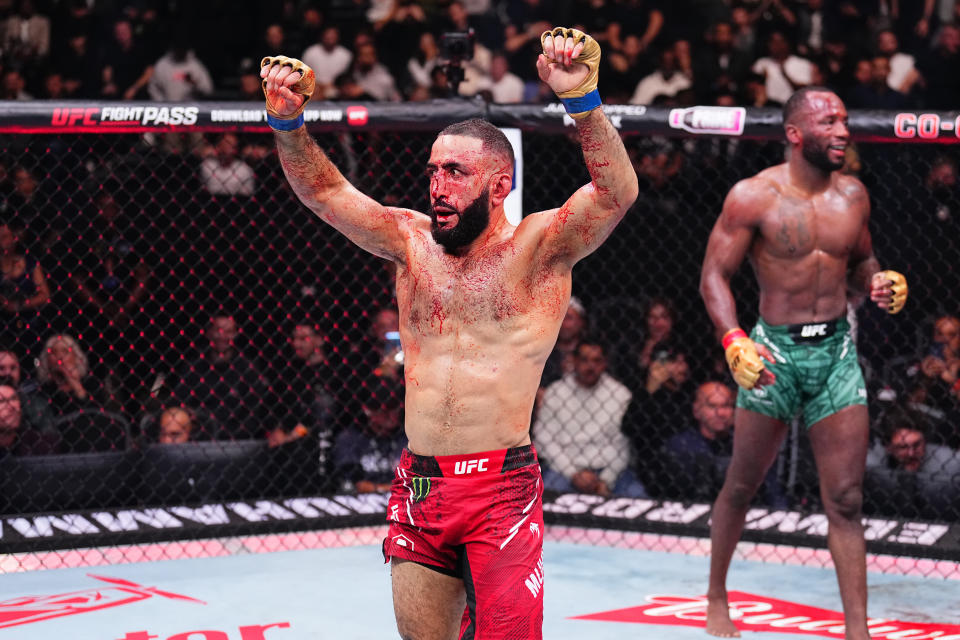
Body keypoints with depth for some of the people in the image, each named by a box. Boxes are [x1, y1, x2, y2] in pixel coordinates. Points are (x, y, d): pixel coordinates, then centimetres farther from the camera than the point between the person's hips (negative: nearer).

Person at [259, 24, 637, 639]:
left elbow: (617, 192, -17)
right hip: (418, 488, 4)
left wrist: (582, 100, -32)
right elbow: (324, 191, 8)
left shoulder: (538, 247, -2)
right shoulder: (412, 241, 11)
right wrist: (289, 123, -11)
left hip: (502, 487, -4)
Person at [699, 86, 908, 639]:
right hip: (775, 349, -3)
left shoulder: (852, 195, 6)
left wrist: (881, 285, -4)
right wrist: (734, 341, -22)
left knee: (846, 500, -1)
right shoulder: (753, 197, -8)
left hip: (837, 350, 3)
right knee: (742, 488, 10)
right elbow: (715, 275, -7)